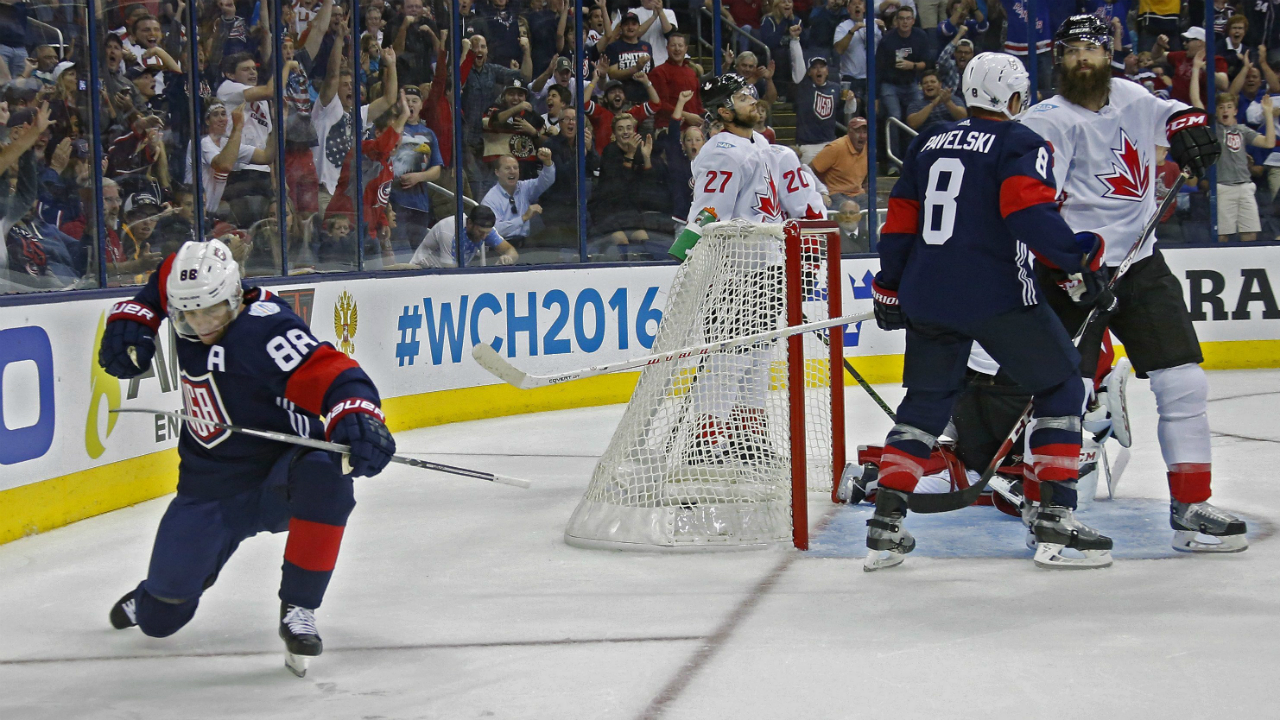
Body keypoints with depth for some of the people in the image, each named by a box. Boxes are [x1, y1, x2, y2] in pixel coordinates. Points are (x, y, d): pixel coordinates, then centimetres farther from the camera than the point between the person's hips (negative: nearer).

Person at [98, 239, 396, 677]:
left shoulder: (263, 329, -27)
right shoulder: (189, 301, -5)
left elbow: (328, 374, -40)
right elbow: (162, 281, 19)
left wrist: (356, 416, -60)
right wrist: (130, 320, 5)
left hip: (280, 476, -5)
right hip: (210, 489, 6)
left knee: (325, 474, -42)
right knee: (160, 618, 3)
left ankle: (298, 609, -29)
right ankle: (160, 589, 44)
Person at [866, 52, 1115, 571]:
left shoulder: (930, 144, 16)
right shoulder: (1021, 145, -3)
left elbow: (900, 221, 17)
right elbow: (1029, 210, -20)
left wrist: (889, 289, 25)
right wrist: (1079, 263, -20)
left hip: (927, 296, 6)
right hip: (996, 295, -6)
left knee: (926, 402, 19)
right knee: (1060, 388, 7)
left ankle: (885, 527, 12)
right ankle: (1055, 521, -2)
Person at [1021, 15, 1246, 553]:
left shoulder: (1130, 98, 6)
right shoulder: (1049, 121, -10)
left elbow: (1172, 114, 21)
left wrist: (1189, 127, -4)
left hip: (1140, 266, 6)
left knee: (1184, 384, 0)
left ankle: (1191, 509, 6)